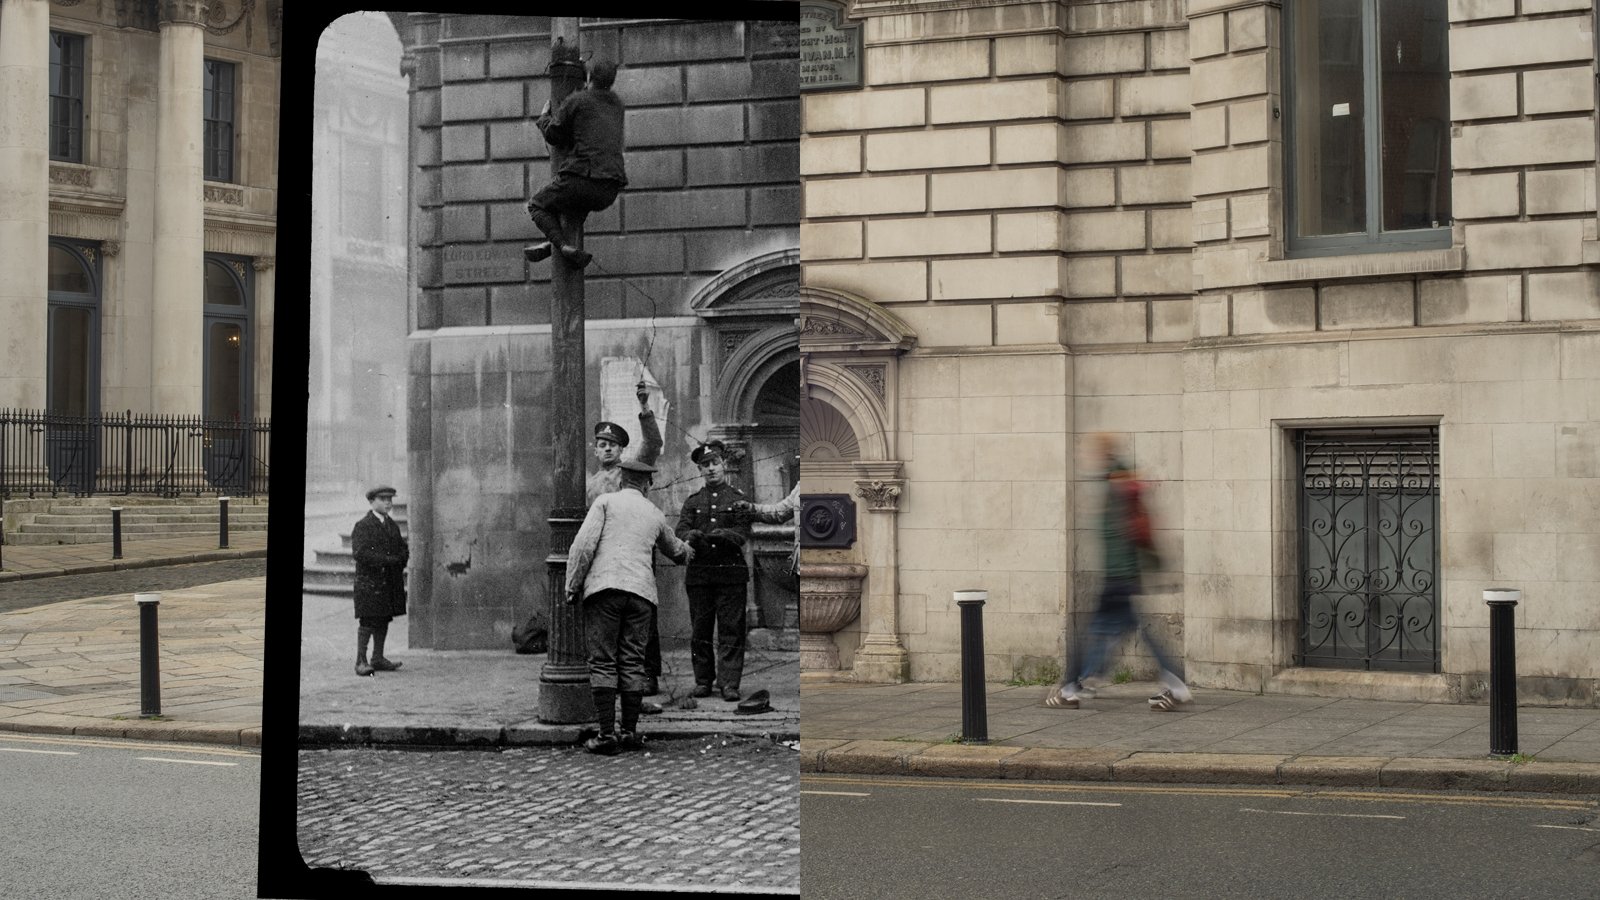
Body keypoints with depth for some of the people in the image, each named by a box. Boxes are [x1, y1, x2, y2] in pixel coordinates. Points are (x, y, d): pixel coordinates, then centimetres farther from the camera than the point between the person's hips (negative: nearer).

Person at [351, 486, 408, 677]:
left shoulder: (393, 526, 17)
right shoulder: (363, 526, -7)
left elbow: (403, 549, 22)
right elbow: (359, 552, -18)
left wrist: (400, 562, -1)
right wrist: (387, 560, -20)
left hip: (390, 581, 7)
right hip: (369, 581, -7)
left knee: (384, 620, 9)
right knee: (368, 621, -9)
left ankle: (378, 658, 16)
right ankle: (361, 661, -8)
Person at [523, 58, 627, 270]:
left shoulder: (576, 101, -1)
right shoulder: (616, 104, 17)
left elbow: (553, 135, 2)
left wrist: (544, 116, 22)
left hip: (582, 178, -6)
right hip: (609, 193, 6)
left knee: (536, 205, 17)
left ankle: (565, 247, -6)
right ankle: (550, 244, 31)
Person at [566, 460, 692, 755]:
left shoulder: (606, 501, 8)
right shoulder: (655, 514, 21)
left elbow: (584, 544, -4)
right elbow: (675, 549, 40)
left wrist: (572, 585, 2)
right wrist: (689, 553, 63)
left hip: (604, 587, -3)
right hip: (641, 590, 3)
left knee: (603, 662, -3)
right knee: (633, 662, 8)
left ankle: (607, 734, -7)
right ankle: (630, 731, 8)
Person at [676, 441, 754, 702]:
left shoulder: (739, 499, 7)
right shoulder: (692, 501, 14)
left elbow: (743, 533, -5)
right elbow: (681, 529, 0)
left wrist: (723, 534, -26)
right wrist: (690, 536, -23)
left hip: (731, 574, -2)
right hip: (699, 573, 2)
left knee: (731, 630, -4)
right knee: (699, 631, 4)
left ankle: (729, 682, -3)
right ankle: (703, 681, 13)